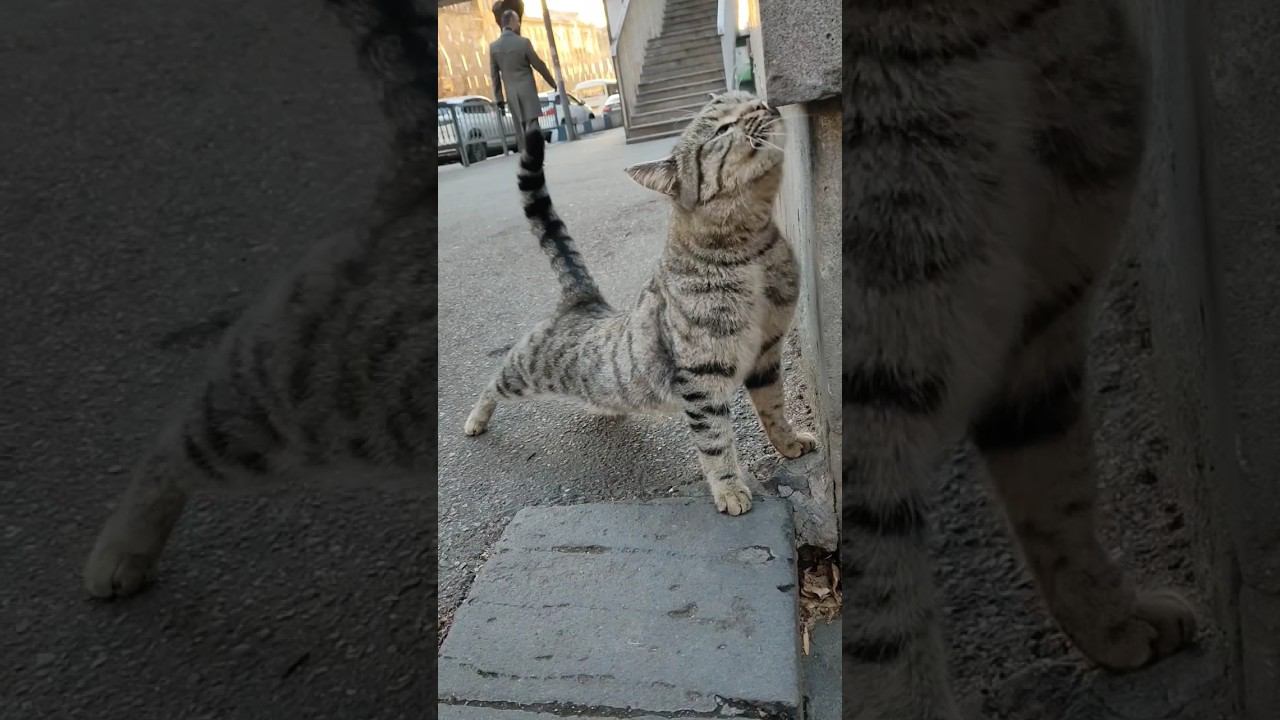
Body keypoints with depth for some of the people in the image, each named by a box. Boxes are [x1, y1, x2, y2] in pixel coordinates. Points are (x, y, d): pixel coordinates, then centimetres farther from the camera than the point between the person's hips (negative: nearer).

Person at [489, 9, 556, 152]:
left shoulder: (493, 46, 1)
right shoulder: (523, 42, -11)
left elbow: (495, 75, 4)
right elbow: (539, 65, -4)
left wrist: (498, 98, 11)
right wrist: (554, 83, 9)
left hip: (511, 93, 4)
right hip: (527, 90, -4)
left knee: (520, 129, 11)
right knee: (532, 125, -5)